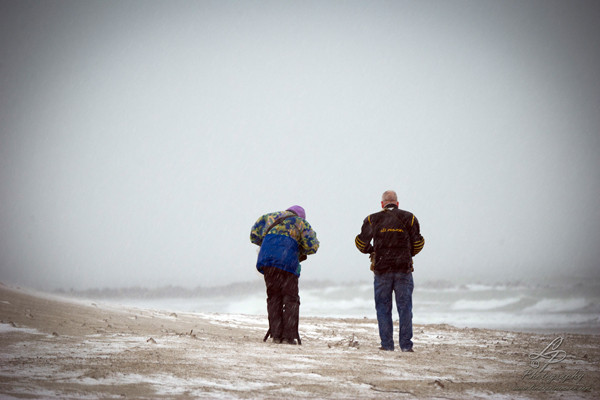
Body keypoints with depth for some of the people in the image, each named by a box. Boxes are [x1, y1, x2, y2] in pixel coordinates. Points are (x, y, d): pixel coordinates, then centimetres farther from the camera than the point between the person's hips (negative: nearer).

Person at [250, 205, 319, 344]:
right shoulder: (301, 222, 17)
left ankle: (276, 335, 3)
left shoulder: (270, 217, 26)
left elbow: (254, 235, 23)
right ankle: (288, 336, -5)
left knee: (273, 298, 9)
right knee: (290, 299, 2)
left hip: (266, 259, 3)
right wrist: (302, 251, 26)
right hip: (288, 261, -3)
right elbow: (312, 246, 7)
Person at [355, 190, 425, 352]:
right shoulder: (408, 218, 4)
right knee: (405, 307, 5)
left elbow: (361, 243, 8)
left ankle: (387, 343, 4)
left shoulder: (373, 220, 4)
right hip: (404, 269, 0)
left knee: (383, 308, 7)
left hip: (381, 270, 0)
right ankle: (406, 344, 2)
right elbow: (417, 244, 6)